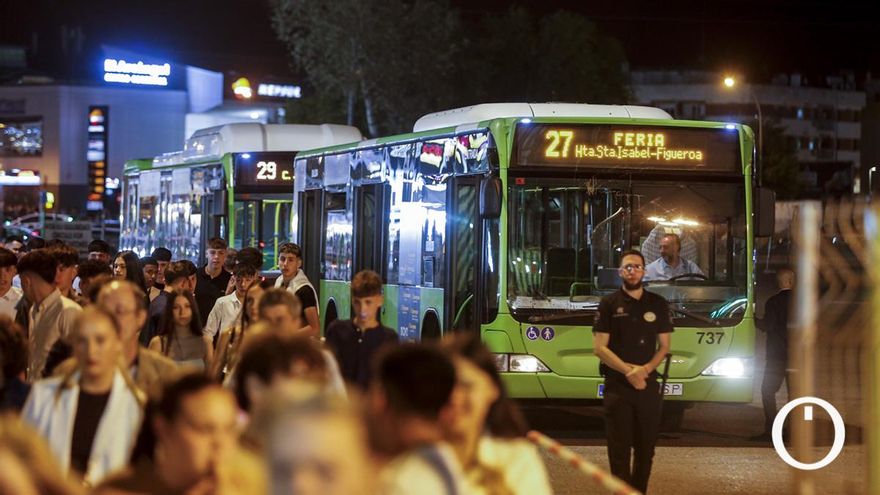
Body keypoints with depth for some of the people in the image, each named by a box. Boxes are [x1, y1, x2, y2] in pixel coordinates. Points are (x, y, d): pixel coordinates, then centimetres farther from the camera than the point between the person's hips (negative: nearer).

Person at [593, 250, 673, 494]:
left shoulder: (658, 304, 8)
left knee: (645, 448, 6)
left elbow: (664, 346, 9)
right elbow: (599, 348, -4)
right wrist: (628, 370, -16)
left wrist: (646, 369, -10)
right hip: (617, 387, -3)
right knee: (620, 450, -4)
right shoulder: (609, 304, 1)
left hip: (649, 386, 3)